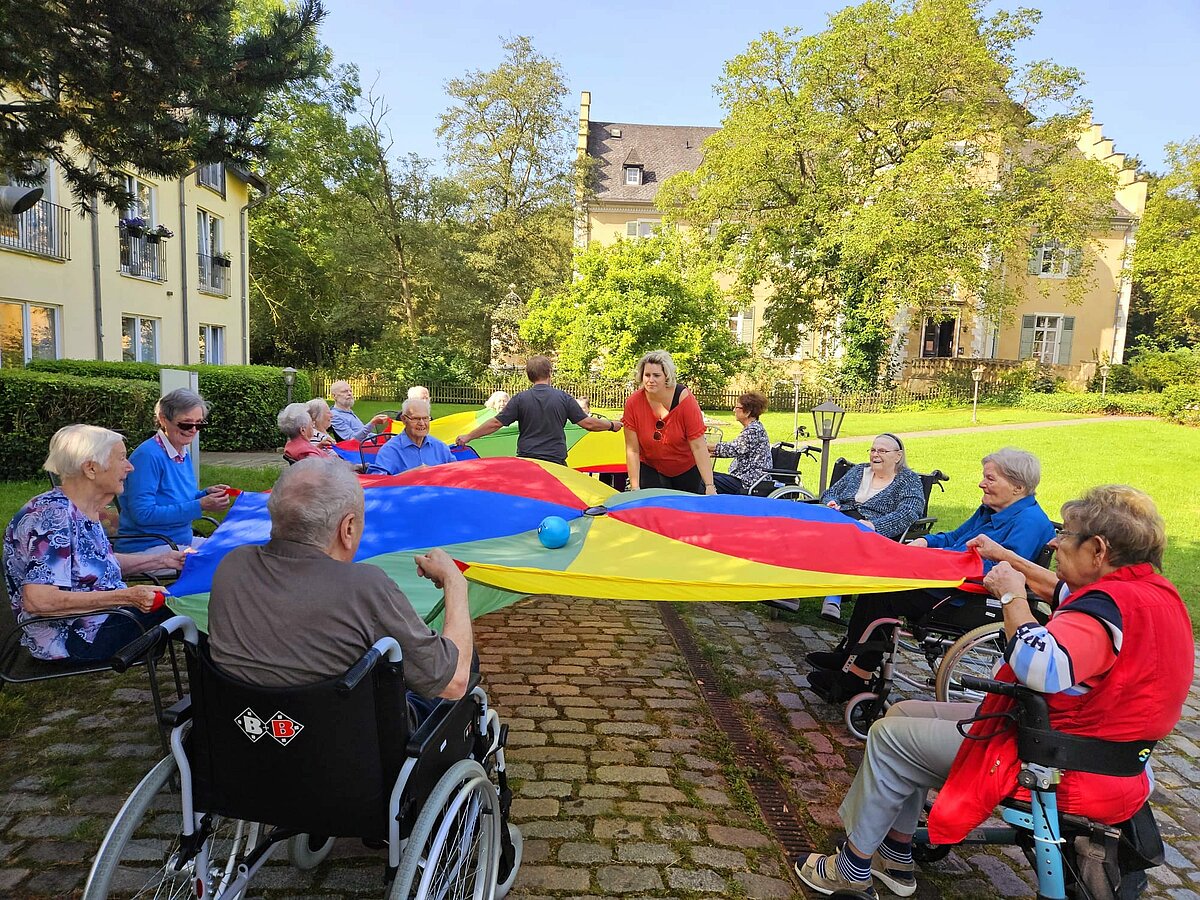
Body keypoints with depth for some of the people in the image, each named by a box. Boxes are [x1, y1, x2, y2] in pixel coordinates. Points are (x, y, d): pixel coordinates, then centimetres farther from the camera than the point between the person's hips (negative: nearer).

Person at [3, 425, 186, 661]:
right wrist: (125, 596, -31)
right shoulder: (53, 516, -24)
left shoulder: (86, 509, 5)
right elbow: (37, 601, -31)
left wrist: (161, 560, 7)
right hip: (69, 639, -9)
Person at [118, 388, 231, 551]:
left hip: (183, 540, 8)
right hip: (147, 547, -8)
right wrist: (200, 506, -24)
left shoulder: (184, 452, 8)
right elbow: (143, 514, -23)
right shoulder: (148, 455, -18)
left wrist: (205, 494, -3)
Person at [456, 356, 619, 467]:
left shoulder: (520, 399, -2)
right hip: (556, 464, 0)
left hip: (526, 460, 0)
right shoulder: (564, 398, -1)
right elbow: (588, 423, 1)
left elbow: (495, 423, -2)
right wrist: (612, 425, 19)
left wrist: (468, 437, 9)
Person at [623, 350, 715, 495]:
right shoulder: (633, 403, -18)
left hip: (688, 469, -1)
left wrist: (709, 486, -27)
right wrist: (635, 488, -16)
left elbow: (698, 447, -23)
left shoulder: (684, 399, -22)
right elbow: (632, 450, -13)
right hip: (651, 469, 1)